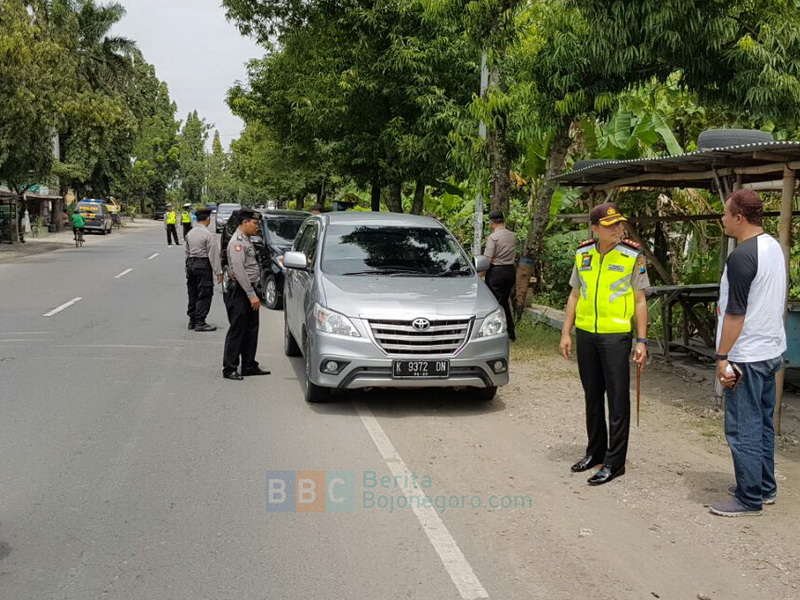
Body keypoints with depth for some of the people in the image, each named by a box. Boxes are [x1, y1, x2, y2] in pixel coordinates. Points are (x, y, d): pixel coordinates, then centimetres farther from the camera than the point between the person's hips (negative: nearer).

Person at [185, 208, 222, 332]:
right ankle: (200, 323, -3)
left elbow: (187, 252, 13)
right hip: (203, 265, -7)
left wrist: (188, 266, 19)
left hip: (190, 264, 7)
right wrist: (218, 272, -12)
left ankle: (192, 320, 21)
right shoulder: (209, 235, -13)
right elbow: (213, 255, -15)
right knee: (204, 295, -2)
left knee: (192, 294, 14)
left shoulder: (190, 234, 9)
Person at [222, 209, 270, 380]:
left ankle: (249, 366, 20)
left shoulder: (246, 240, 16)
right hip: (239, 291, -10)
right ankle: (229, 369, 1)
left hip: (249, 289, 10)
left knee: (251, 329, 13)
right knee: (237, 330, -5)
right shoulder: (237, 242, -15)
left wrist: (254, 292, 17)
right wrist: (252, 295, -23)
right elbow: (239, 271, -22)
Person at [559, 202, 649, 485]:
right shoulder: (583, 253, 6)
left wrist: (642, 341, -8)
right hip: (585, 334, 5)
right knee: (592, 396, 14)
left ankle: (614, 462, 6)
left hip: (616, 334, -4)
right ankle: (595, 452, 28)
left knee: (618, 398, -1)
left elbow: (640, 300, -4)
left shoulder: (633, 255, -6)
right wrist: (566, 332, 8)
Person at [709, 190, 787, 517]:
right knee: (762, 423, 18)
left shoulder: (741, 257, -21)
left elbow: (735, 314, -21)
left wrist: (722, 357, -16)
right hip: (771, 351, 10)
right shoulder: (774, 247, 8)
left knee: (743, 429, -1)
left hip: (747, 356, -10)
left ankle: (750, 499, 7)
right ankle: (765, 487, 28)